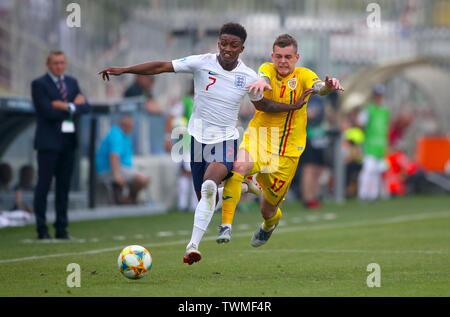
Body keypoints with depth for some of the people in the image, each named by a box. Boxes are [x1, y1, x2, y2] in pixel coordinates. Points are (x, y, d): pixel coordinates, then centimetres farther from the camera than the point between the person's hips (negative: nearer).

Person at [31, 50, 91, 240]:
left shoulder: (72, 83, 15)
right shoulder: (39, 85, -4)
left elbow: (85, 108, 4)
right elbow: (48, 112, -15)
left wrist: (67, 107, -12)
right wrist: (73, 106, -6)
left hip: (68, 141, 5)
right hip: (48, 141, -5)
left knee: (64, 186, 6)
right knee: (43, 185, -5)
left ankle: (62, 229, 10)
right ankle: (42, 230, -3)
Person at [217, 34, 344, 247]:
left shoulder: (303, 76, -4)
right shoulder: (268, 69, -2)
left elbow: (319, 87, -25)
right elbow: (264, 76, -27)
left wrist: (328, 86, -50)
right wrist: (261, 81, -53)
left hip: (286, 153, 0)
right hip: (257, 139, 0)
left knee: (268, 209, 9)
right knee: (237, 167, -34)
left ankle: (269, 224, 49)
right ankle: (226, 225, -29)